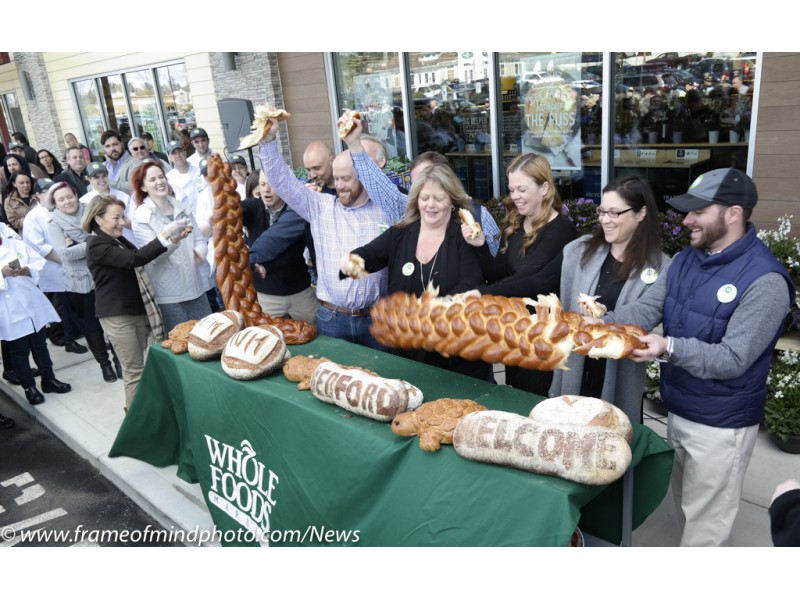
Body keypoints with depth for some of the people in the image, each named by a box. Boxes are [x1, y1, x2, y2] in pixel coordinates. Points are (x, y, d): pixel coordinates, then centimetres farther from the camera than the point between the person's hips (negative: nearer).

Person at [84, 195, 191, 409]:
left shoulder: (118, 240, 14)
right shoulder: (96, 245, -15)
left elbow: (140, 258, 8)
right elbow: (134, 259, -28)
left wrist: (172, 240, -7)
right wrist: (164, 235, -32)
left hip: (137, 309, 8)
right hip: (117, 315, -8)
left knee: (137, 366, 14)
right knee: (134, 370, -3)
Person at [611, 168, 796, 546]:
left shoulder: (764, 281, -24)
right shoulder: (685, 260, 2)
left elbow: (733, 359, -26)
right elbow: (650, 307, -6)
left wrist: (669, 348, -40)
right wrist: (604, 322, -24)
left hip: (721, 426, -8)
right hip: (677, 411, 8)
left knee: (705, 526, 10)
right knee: (686, 508, 26)